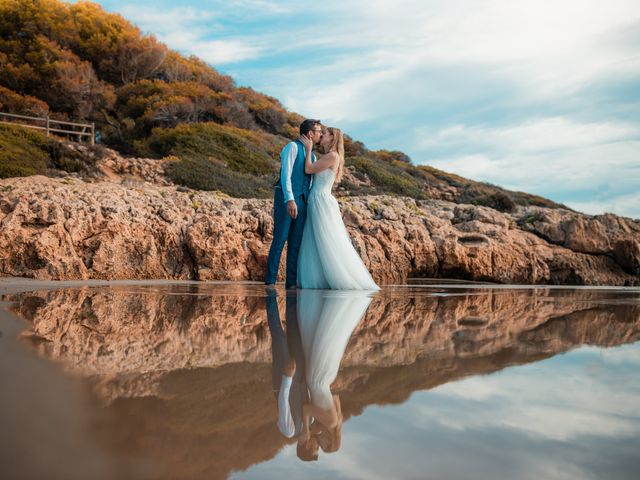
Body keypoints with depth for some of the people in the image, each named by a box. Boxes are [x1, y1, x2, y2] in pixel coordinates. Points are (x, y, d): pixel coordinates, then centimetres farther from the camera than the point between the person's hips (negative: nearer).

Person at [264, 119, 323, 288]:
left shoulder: (312, 155, 20)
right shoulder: (292, 147, -3)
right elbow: (285, 174, -14)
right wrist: (290, 200, -24)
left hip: (302, 200, 7)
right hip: (286, 198, -7)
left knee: (296, 242, 4)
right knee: (280, 239, -9)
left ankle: (291, 282, 6)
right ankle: (270, 280, -5)